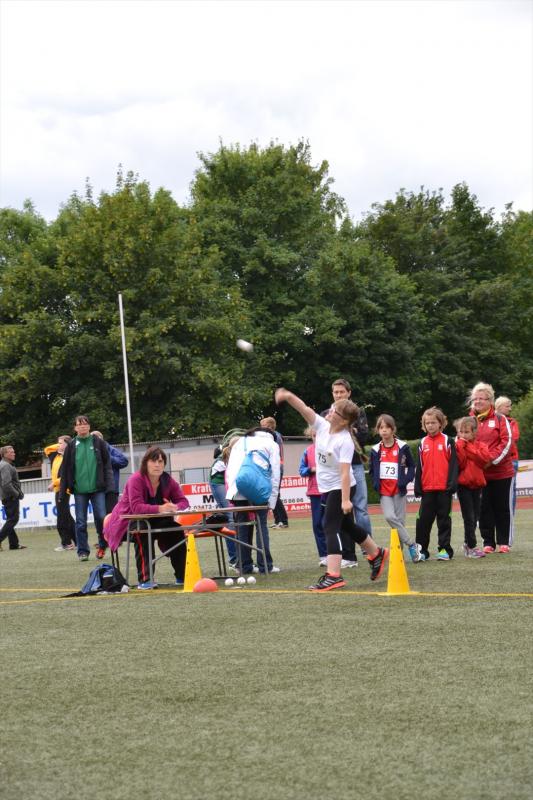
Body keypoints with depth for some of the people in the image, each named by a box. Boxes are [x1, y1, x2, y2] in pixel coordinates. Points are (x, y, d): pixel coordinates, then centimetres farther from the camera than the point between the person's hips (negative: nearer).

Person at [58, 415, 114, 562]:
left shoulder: (98, 443, 3)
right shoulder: (71, 446, 5)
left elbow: (107, 465, 3)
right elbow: (65, 470, 6)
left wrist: (109, 484, -6)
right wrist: (62, 492, 4)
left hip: (97, 489, -1)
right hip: (79, 490, 1)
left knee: (101, 518, -4)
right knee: (81, 522, 3)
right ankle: (83, 551, 10)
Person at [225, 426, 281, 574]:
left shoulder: (240, 442, 26)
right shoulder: (271, 444, 17)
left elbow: (229, 468, 16)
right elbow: (275, 472, 6)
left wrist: (231, 488, 12)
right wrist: (272, 498, 4)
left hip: (237, 489, 3)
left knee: (242, 527, 8)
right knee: (261, 526, 2)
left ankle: (245, 565, 8)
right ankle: (265, 565, -2)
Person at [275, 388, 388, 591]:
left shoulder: (345, 441, -23)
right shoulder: (323, 426, -3)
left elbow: (345, 472, -27)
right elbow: (305, 410, -12)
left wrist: (345, 499, -30)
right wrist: (289, 397, -30)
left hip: (340, 488, -9)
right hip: (327, 487, 9)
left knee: (331, 527, -16)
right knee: (347, 526, 21)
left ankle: (333, 575, -20)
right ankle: (377, 554, 41)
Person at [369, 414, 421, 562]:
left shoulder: (402, 447, -1)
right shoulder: (376, 450, 5)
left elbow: (411, 466, 6)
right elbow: (372, 470, 16)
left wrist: (406, 480, -9)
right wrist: (375, 484, 0)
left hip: (399, 490, -1)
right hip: (384, 491, 1)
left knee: (399, 520, 0)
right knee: (390, 517, -17)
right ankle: (412, 545, -11)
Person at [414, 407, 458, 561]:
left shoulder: (447, 441, -1)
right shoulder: (423, 443, 9)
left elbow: (453, 464, -4)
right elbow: (419, 466, 10)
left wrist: (452, 484, -12)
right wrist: (418, 487, 4)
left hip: (444, 488, -3)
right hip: (427, 489, 3)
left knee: (444, 518, 3)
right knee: (423, 520, 2)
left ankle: (445, 549, 8)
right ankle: (421, 550, 7)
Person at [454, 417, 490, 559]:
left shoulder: (480, 445, 6)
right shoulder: (457, 446, -2)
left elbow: (485, 458, -15)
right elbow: (460, 463, -15)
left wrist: (467, 447, -15)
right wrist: (461, 445, -18)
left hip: (477, 484, 4)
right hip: (463, 484, -4)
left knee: (475, 516, 11)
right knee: (469, 517, -8)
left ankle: (468, 544, 26)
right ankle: (472, 547, -3)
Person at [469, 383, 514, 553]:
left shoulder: (500, 419, -1)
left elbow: (507, 442, -8)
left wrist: (492, 459, -16)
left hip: (501, 471, -3)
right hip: (478, 473, 3)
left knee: (502, 508, 4)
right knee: (484, 509, 4)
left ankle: (504, 542, 11)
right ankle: (488, 543, 11)